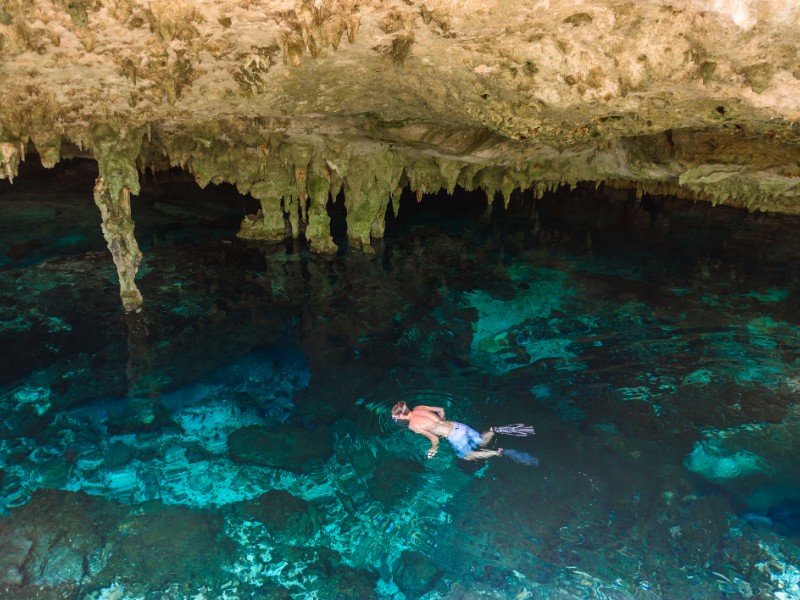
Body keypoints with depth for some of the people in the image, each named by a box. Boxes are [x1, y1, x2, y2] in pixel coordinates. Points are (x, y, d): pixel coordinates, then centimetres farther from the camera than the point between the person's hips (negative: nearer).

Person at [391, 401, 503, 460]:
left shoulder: (412, 426, -12)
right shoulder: (419, 408, 9)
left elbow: (434, 438, -14)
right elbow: (441, 410, 18)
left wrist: (433, 449, 4)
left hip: (455, 437, -7)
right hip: (458, 426, 7)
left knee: (467, 456, 18)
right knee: (482, 442, 25)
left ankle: (495, 453, 6)